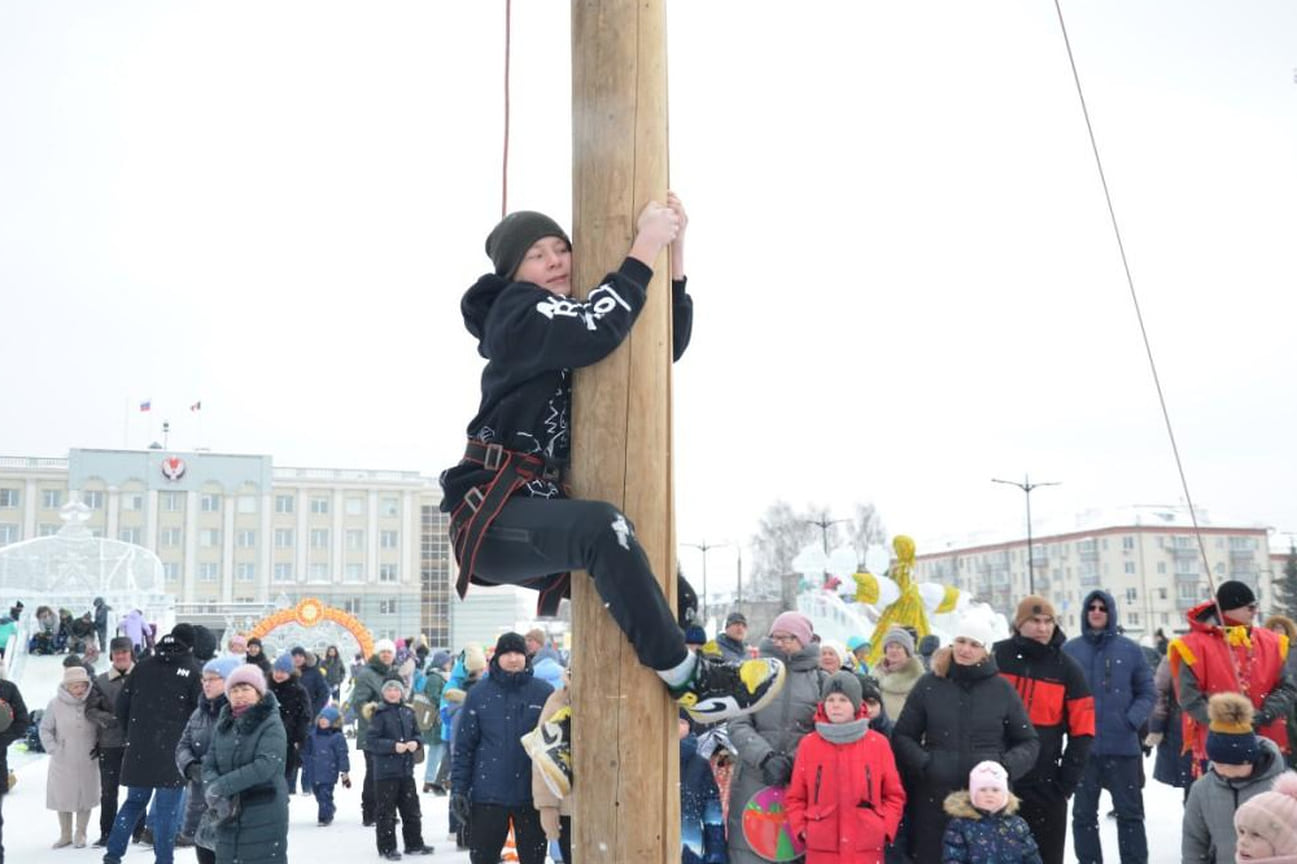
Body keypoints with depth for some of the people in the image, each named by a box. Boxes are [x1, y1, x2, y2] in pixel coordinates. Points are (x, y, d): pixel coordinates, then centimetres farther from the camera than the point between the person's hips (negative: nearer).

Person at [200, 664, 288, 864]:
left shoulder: (271, 724, -8)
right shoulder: (223, 725, 10)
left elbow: (266, 765, -21)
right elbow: (209, 766, 4)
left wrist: (221, 786, -21)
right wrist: (215, 797, -15)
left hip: (264, 819, -6)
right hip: (227, 818, 6)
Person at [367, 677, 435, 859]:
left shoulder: (408, 712, 7)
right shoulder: (379, 714, -8)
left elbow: (416, 734, 16)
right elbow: (371, 741, -12)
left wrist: (416, 743, -6)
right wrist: (393, 746, -20)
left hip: (406, 769, 5)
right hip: (385, 770, -5)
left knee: (412, 809, 12)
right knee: (386, 812, 1)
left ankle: (414, 844, 23)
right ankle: (387, 848, 11)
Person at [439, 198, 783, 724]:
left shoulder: (567, 317, 20)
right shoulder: (516, 311, -5)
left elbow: (666, 345, 12)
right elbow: (595, 333, -26)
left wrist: (673, 250, 2)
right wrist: (646, 248, -19)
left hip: (539, 515, 10)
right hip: (493, 515, -10)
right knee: (604, 528, -36)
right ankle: (692, 682, -27)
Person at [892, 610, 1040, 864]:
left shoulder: (1003, 690, 4)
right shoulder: (929, 685, 4)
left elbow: (1029, 742, 11)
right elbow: (902, 736, 9)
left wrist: (1007, 766, -8)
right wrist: (924, 763, -8)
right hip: (935, 800, 0)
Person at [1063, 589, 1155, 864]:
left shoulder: (1130, 650, 1)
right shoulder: (1069, 650, 2)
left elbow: (1147, 692, 5)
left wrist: (1133, 720, -10)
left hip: (1123, 745, 0)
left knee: (1130, 812, 8)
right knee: (1084, 813, 9)